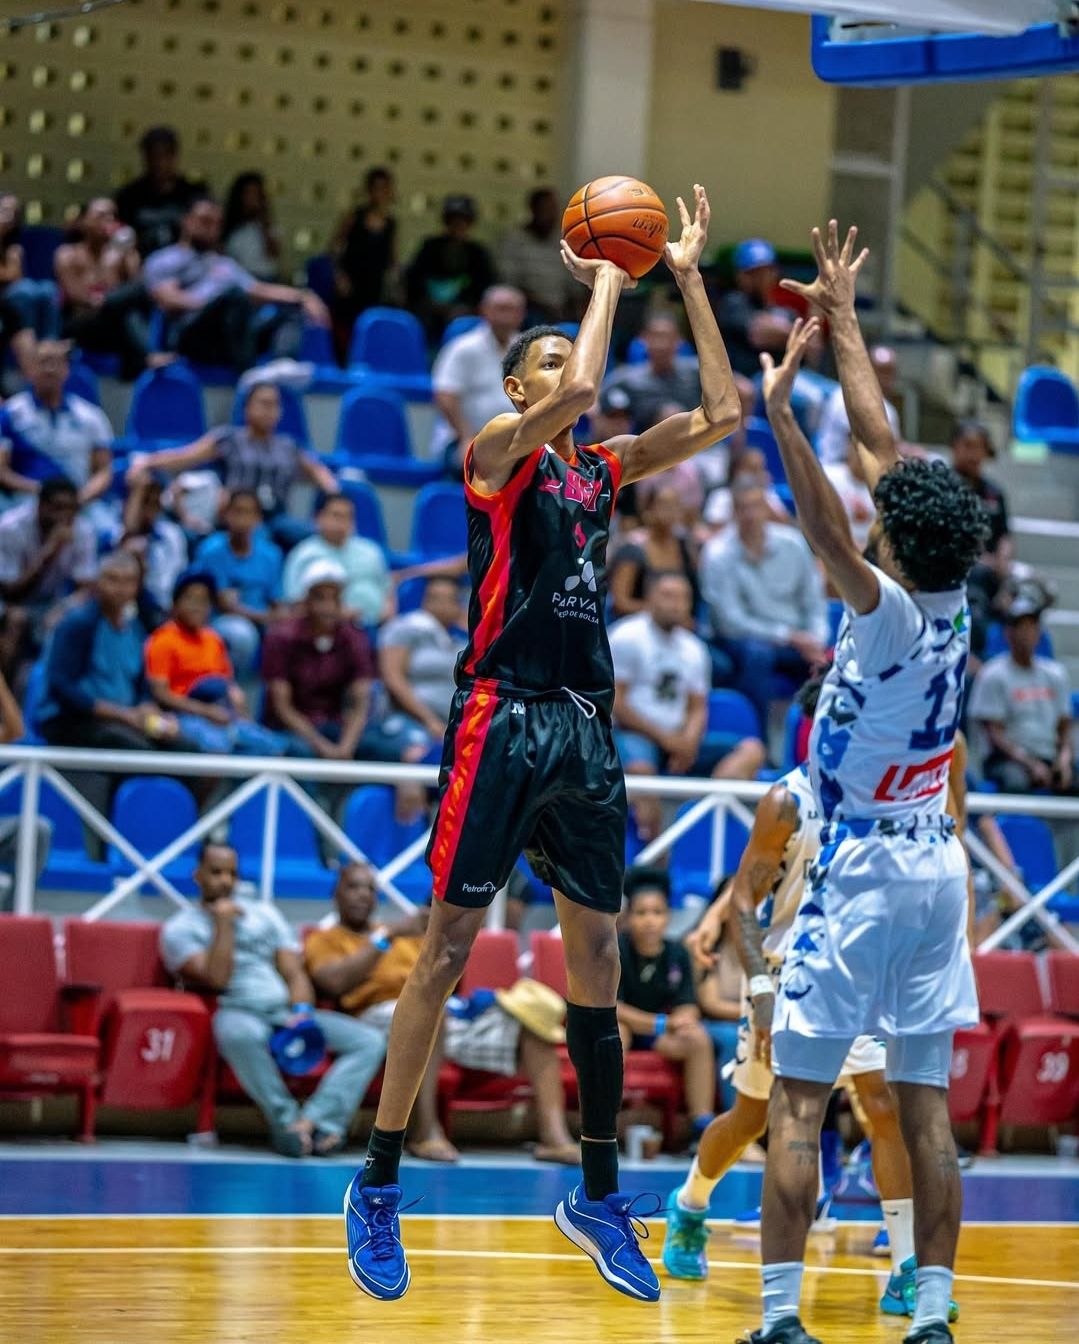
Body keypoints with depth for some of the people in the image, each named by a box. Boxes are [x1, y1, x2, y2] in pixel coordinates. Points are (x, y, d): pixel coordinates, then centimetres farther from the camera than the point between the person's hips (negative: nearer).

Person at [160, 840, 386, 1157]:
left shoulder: (263, 914, 23)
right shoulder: (180, 929, 8)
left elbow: (295, 974, 13)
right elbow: (217, 979, -9)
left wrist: (302, 1012, -7)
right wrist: (224, 923, -6)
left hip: (287, 1012, 5)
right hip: (237, 1013, -5)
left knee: (370, 1040, -18)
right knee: (240, 1033, -45)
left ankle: (314, 1119, -36)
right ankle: (285, 1119, -32)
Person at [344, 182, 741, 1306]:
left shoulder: (602, 469, 16)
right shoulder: (496, 454, -3)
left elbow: (719, 414, 11)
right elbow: (578, 393, -22)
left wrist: (688, 279, 9)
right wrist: (606, 279, -10)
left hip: (585, 728, 6)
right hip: (501, 718, -6)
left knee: (596, 958, 7)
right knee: (447, 947, -5)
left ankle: (599, 1195, 15)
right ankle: (378, 1189, 1)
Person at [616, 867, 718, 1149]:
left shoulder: (677, 954, -4)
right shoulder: (614, 950, -16)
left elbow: (688, 1009, -6)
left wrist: (683, 1021, -33)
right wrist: (663, 1024, -31)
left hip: (660, 1032, 4)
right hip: (615, 1024, -4)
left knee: (699, 1038, -21)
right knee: (614, 1031, -36)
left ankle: (703, 1128, -17)